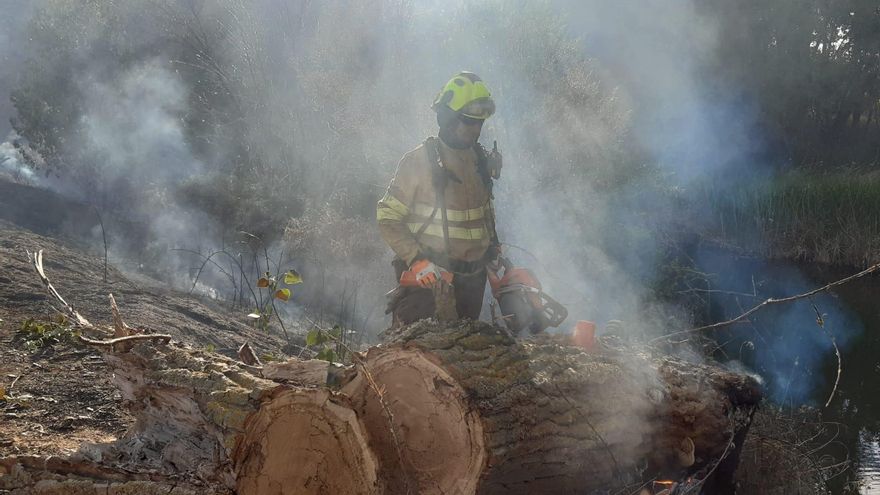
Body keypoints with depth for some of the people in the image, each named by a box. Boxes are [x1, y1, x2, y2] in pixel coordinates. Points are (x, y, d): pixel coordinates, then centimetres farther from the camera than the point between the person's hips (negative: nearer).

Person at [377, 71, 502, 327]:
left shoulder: (483, 160, 8)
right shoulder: (418, 161, -11)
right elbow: (388, 218, -11)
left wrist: (493, 247, 15)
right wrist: (417, 261, -20)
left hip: (472, 276, 6)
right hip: (429, 276, -6)